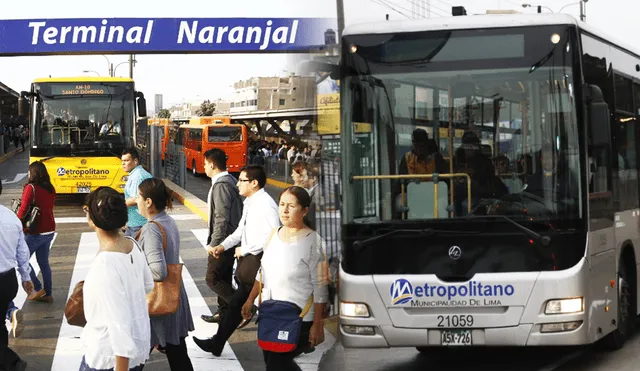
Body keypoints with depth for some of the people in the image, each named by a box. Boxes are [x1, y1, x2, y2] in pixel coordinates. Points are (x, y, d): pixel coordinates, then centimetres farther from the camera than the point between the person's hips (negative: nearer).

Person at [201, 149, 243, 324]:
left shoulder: (221, 185, -20)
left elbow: (221, 218, -24)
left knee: (213, 279, -6)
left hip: (223, 240, -10)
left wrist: (214, 243, -20)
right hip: (229, 240, 10)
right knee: (224, 278, 17)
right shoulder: (229, 181, 12)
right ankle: (224, 312, 25)